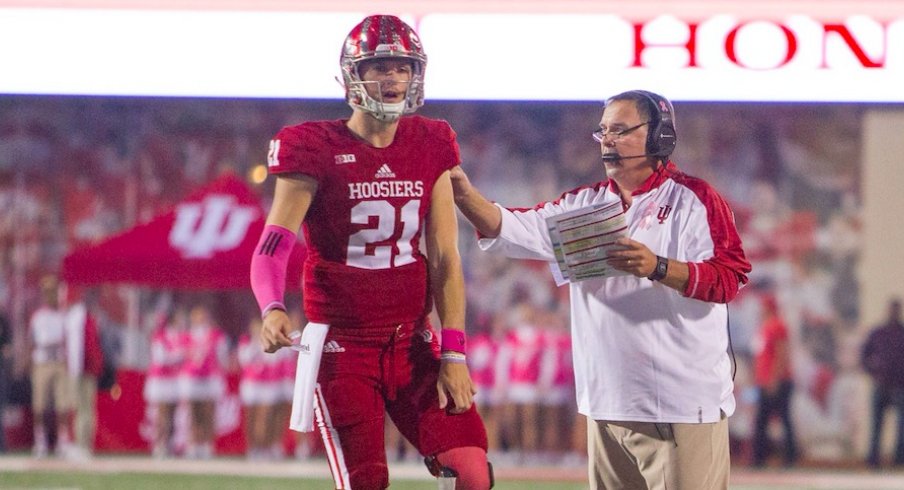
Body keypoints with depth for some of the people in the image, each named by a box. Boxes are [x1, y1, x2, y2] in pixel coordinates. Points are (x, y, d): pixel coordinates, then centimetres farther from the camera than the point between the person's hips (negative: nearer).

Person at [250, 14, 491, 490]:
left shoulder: (430, 147, 5)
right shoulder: (316, 149, -7)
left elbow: (444, 260, 6)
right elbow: (273, 246, -16)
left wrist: (454, 354, -2)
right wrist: (273, 309, -36)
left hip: (412, 343, 4)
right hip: (342, 346, -4)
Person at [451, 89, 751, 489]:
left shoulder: (694, 199, -3)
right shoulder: (585, 203, 15)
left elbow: (729, 278, -13)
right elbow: (510, 229, 6)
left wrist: (658, 268, -27)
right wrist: (464, 193, -11)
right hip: (607, 404, 6)